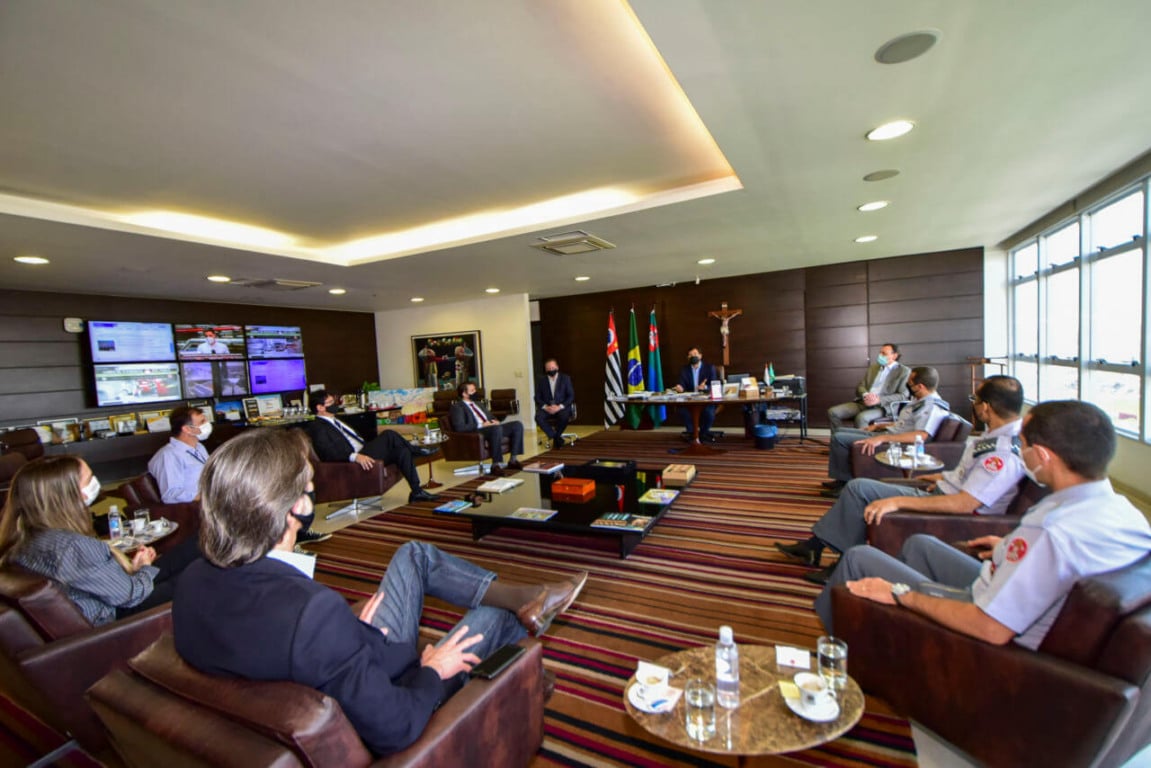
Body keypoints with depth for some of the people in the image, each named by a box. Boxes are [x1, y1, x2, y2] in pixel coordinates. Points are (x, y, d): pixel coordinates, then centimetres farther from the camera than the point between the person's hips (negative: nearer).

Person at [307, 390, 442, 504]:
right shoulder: (317, 428, -8)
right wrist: (355, 456, -34)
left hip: (363, 456, 10)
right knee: (388, 435, -22)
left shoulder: (335, 422, 22)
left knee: (402, 451, -8)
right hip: (352, 463, -10)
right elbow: (329, 453, -22)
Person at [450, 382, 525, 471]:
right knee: (497, 428, -39)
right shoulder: (457, 407, 1)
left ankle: (513, 459, -12)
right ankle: (496, 464, -31)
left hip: (491, 427, 8)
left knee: (517, 425, -12)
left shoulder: (478, 404, 27)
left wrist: (495, 421, 4)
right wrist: (481, 425, -16)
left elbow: (491, 417, 29)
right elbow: (459, 427, -13)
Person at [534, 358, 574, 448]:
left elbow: (571, 396, -1)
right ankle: (558, 438, -19)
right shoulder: (541, 381, 10)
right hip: (546, 408, 2)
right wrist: (545, 407, -15)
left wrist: (560, 406, -15)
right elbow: (537, 398, 6)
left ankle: (555, 438, -11)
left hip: (561, 407, -2)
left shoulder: (565, 378, 5)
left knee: (565, 416, -35)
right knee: (538, 417, -30)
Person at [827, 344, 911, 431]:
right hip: (862, 402, 6)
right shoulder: (873, 367, 21)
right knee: (832, 412, -18)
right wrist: (865, 395, -9)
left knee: (861, 417, -38)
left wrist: (879, 400, -18)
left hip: (882, 406, -6)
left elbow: (903, 396, -6)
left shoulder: (904, 371, 3)